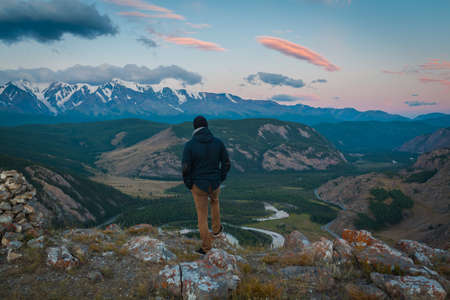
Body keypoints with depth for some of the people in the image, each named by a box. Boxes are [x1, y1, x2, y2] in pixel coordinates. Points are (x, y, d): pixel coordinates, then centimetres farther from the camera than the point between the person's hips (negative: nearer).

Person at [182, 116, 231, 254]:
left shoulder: (190, 145, -17)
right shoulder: (218, 142, -8)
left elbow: (185, 168, -17)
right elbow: (226, 163, -3)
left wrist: (188, 184, 0)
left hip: (198, 185, -2)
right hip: (215, 184, 2)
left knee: (202, 215, 12)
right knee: (215, 201, 36)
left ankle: (206, 247, 22)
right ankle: (216, 229, 47)